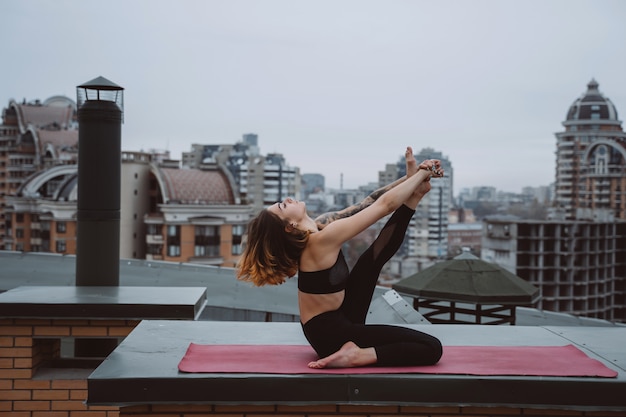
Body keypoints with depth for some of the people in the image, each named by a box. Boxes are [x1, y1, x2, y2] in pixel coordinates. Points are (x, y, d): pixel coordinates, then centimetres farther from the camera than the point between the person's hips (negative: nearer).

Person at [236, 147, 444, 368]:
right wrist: (421, 174, -10)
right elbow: (385, 204, -22)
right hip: (331, 333, -10)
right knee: (431, 348, -15)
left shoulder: (318, 227, -1)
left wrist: (410, 178, -4)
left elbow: (367, 203, 2)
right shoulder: (323, 239, -27)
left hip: (340, 314, 10)